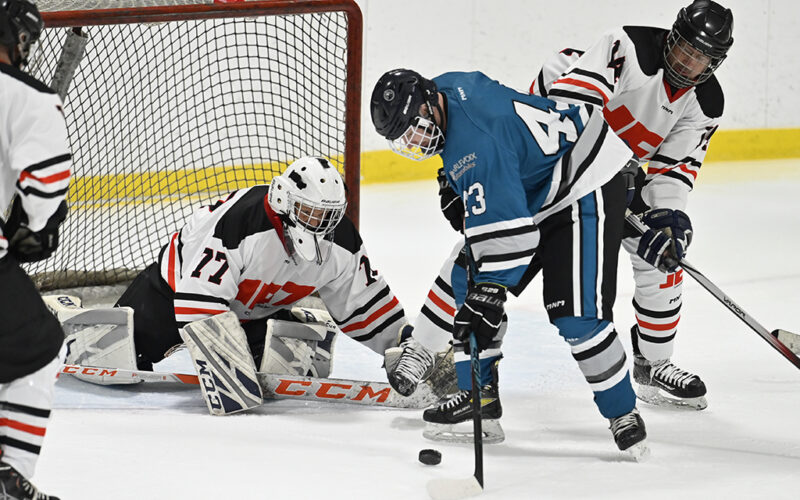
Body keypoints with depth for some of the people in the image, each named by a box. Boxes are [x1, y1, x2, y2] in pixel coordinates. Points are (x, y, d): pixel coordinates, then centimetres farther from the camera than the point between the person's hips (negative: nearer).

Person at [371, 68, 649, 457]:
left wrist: (489, 296, -35)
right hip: (528, 188, 11)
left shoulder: (477, 143, -32)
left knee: (577, 317, -19)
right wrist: (456, 180, 25)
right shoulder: (446, 88, -3)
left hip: (586, 187, -11)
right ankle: (480, 394, 15)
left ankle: (623, 415, -4)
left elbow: (508, 227, -35)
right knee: (468, 280, 7)